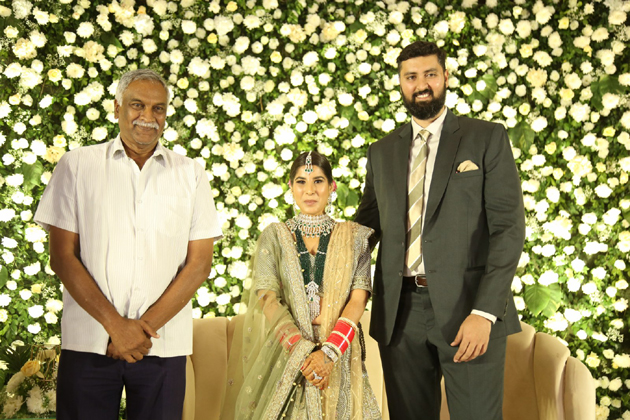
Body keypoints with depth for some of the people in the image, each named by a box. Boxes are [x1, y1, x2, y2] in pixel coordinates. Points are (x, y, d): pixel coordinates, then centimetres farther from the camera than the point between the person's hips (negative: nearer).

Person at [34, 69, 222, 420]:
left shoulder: (190, 175, 8)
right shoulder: (77, 166, 5)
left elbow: (199, 263, 2)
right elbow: (62, 257, 0)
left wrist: (145, 325, -9)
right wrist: (116, 325, -9)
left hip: (164, 346, 1)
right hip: (88, 343, -1)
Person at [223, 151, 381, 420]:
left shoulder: (354, 237, 5)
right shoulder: (274, 236, 5)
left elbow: (359, 298, -4)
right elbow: (266, 299, -5)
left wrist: (329, 352, -17)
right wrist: (302, 352, -17)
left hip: (339, 354, 0)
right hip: (285, 353, 0)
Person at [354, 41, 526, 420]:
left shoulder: (488, 138, 2)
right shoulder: (382, 152, 15)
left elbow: (509, 227, -5)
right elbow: (367, 223, 19)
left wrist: (485, 312, -15)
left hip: (467, 305, -3)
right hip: (400, 313, 4)